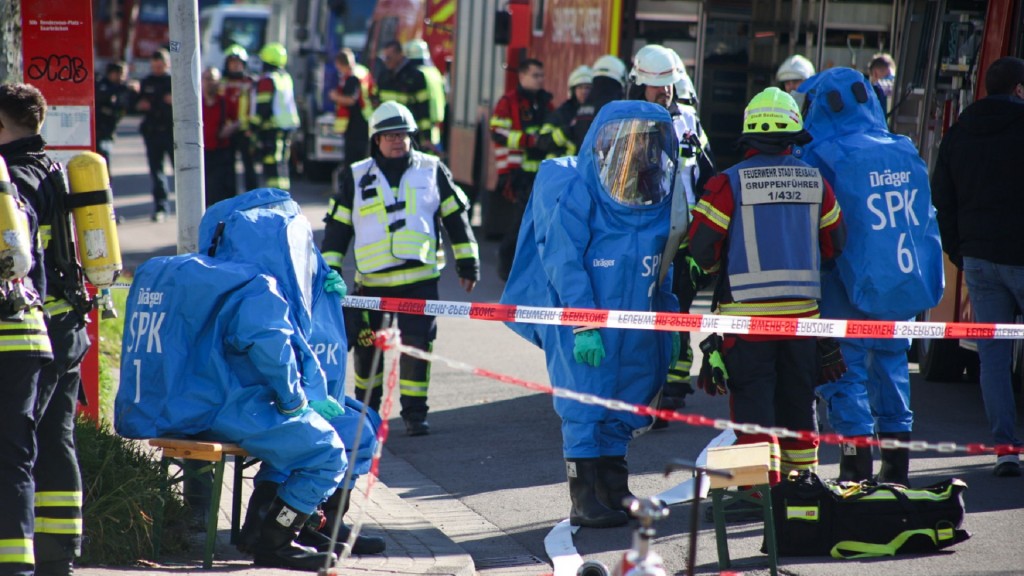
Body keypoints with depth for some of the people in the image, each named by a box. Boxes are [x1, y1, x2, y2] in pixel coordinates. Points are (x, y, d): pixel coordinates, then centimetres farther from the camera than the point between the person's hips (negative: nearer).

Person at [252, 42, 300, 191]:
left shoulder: (266, 80, -12)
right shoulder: (286, 78, 15)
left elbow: (262, 107, -16)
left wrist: (255, 128, -13)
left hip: (271, 128, -9)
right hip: (288, 127, 9)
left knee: (271, 166, -10)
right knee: (282, 164, 15)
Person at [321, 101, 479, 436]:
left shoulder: (432, 170, 6)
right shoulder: (355, 178, 6)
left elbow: (456, 218, 11)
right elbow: (337, 228, 8)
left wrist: (467, 263, 9)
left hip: (420, 278, -1)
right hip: (371, 280, 1)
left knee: (417, 343, -7)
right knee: (366, 346, 9)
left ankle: (414, 411, 4)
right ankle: (366, 406, 29)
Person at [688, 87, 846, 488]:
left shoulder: (728, 184, -10)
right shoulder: (815, 182, 2)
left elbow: (702, 248, -8)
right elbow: (835, 244, 11)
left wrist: (722, 268, 14)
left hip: (747, 311, -4)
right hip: (803, 309, 4)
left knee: (753, 398, 2)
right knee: (797, 398, 16)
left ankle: (763, 483, -2)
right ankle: (801, 477, 24)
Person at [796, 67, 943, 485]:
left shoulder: (821, 156, -10)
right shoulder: (906, 153, 8)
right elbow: (926, 221, 15)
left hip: (849, 289, -5)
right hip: (903, 287, 5)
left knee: (847, 375, 1)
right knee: (892, 369, 14)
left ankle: (857, 472, -2)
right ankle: (896, 471, 17)